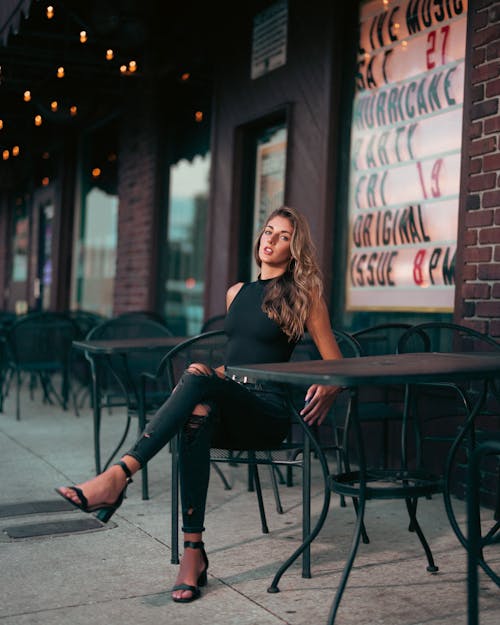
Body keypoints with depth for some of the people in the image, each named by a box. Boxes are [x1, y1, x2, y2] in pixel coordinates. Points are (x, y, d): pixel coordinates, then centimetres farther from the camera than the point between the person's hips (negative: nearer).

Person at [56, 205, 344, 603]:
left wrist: (327, 391, -15)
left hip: (268, 411, -4)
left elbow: (336, 364, 5)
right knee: (198, 415, -36)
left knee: (199, 380, -34)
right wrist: (214, 373, 10)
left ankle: (120, 475, -44)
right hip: (228, 410, 4)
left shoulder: (303, 295, 6)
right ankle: (193, 553, -37)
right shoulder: (237, 293, 21)